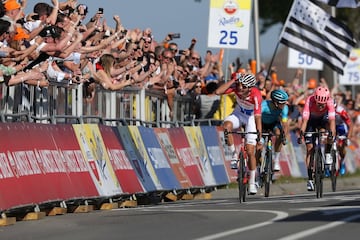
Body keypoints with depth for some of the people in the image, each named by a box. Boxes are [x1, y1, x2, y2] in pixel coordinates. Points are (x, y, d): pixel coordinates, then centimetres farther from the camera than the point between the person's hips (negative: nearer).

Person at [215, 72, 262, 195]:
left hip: (251, 117, -3)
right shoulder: (236, 86, -26)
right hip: (238, 113, 3)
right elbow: (218, 91, -39)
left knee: (250, 152, -6)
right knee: (226, 125, -34)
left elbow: (258, 118, -32)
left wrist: (259, 138, -33)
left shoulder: (256, 95, -34)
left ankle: (252, 183, 10)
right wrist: (233, 80, -39)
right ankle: (234, 155, -14)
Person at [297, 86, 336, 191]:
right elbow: (305, 119, -41)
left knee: (331, 130, -34)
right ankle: (310, 179, -4)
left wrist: (331, 134, -57)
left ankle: (327, 154, -10)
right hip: (311, 119, -1)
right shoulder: (309, 100, -36)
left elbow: (332, 120, -42)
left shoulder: (329, 101, -34)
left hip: (323, 118, 1)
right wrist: (301, 134, -55)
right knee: (310, 149, -8)